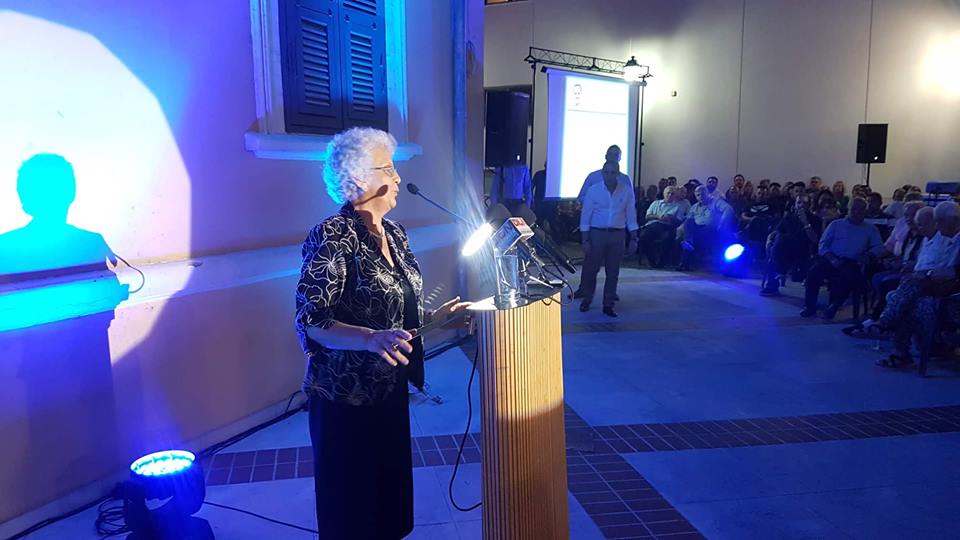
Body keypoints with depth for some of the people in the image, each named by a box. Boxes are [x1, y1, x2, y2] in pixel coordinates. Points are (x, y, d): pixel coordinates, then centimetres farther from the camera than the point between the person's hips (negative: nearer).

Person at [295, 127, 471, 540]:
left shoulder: (395, 233, 6)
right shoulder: (332, 237, -18)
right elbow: (310, 322, -23)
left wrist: (435, 317, 8)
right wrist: (372, 339, -36)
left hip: (390, 388, 7)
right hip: (345, 396, -7)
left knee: (391, 485, 20)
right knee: (351, 502, 10)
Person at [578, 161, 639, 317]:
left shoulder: (626, 191, 2)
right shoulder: (593, 190, -3)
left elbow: (631, 216, 6)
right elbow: (585, 216, -2)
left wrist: (633, 238, 2)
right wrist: (585, 240, -6)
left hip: (617, 235, 1)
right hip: (596, 234, -1)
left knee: (613, 272, 5)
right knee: (590, 269, 3)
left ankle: (608, 304, 14)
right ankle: (586, 299, 21)